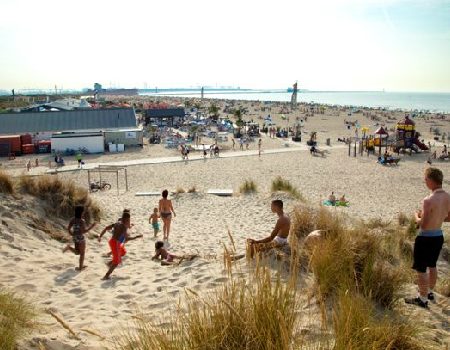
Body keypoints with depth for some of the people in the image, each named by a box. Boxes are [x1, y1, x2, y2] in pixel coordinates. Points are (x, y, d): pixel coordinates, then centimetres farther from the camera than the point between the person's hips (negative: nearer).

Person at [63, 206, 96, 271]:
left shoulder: (73, 219, 0)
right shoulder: (82, 221, -21)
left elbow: (68, 228, 3)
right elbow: (84, 231, -23)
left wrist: (72, 234, 16)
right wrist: (91, 227, -15)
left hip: (74, 237, 6)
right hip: (80, 238, -6)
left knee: (77, 252, 22)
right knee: (82, 253, 11)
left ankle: (69, 247, -3)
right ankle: (80, 267, 14)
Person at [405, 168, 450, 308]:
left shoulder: (429, 200, -27)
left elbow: (423, 225, -24)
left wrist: (417, 216, -5)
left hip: (426, 238, -8)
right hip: (439, 236, 8)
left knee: (421, 269, 7)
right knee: (432, 265, 26)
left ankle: (423, 299, 18)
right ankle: (430, 292, 42)